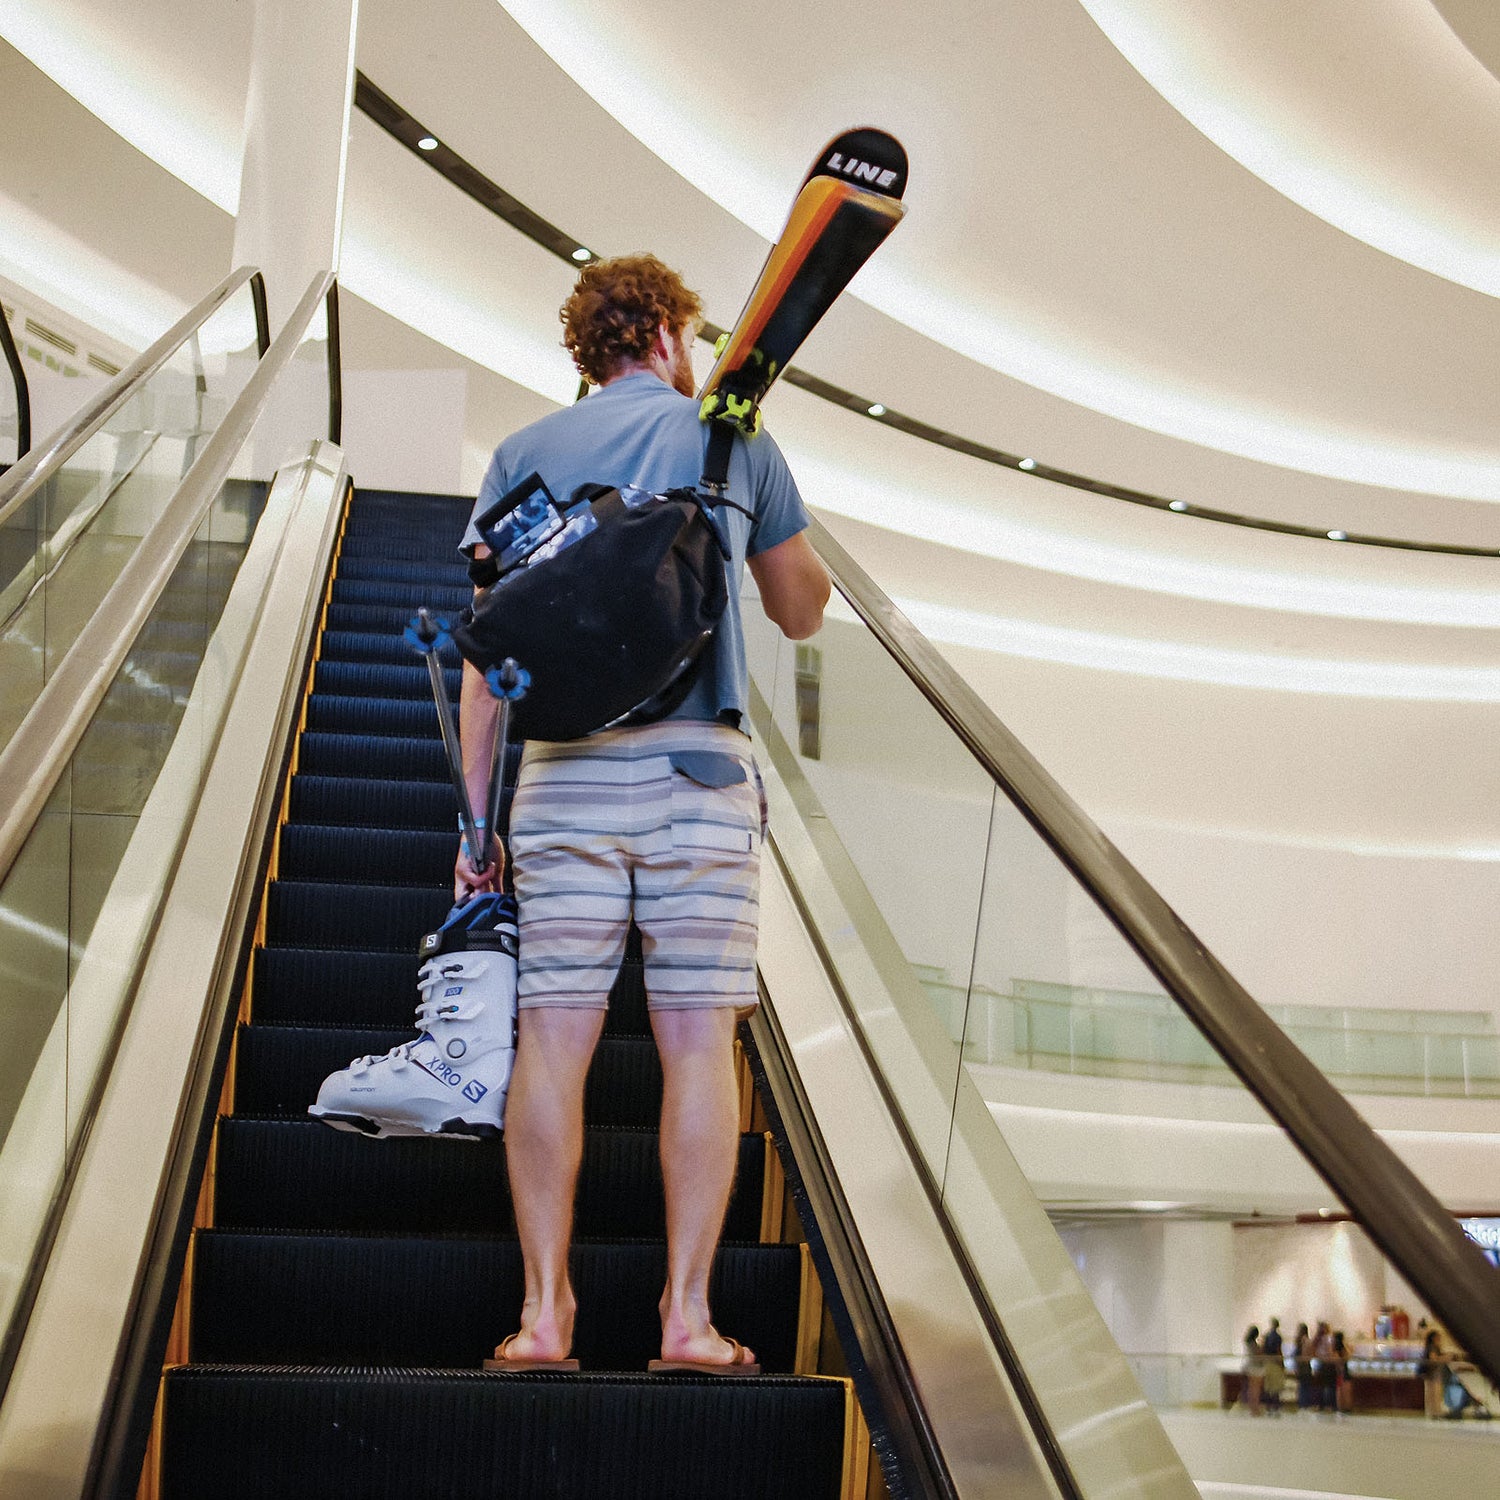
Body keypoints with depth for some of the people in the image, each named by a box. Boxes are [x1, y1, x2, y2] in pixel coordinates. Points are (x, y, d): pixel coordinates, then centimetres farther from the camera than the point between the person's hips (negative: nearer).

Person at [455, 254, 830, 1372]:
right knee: (699, 1041, 0)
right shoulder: (737, 441, 11)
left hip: (565, 767, 1)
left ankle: (544, 1310, 2)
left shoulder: (524, 455, 13)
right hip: (701, 767, -1)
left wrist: (479, 818, 9)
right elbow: (803, 613, 21)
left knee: (553, 1039, 2)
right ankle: (689, 1314, 1)